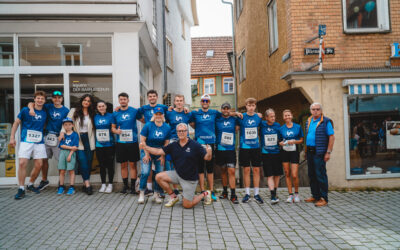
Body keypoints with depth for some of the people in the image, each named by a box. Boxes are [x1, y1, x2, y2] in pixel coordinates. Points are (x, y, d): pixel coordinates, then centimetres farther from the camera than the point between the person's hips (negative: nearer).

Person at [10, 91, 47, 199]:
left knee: (39, 165, 1)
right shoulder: (25, 110, 2)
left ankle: (30, 184, 22)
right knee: (22, 163, -13)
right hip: (26, 141, -3)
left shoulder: (45, 113, 11)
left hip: (39, 142, 3)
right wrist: (12, 137, 1)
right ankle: (21, 189, -3)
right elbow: (16, 123, 6)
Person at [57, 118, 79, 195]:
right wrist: (71, 147, -12)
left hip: (71, 153, -3)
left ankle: (71, 188, 2)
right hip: (62, 153, 3)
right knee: (62, 171, 5)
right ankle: (61, 187, 15)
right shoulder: (63, 134, 9)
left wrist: (70, 154, -13)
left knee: (71, 171, -2)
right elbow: (61, 145, -1)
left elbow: (75, 147, -5)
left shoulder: (75, 134, 1)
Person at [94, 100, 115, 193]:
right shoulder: (95, 117, 9)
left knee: (110, 165, 2)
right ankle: (103, 184, 20)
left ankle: (110, 185, 12)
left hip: (109, 144, -3)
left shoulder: (110, 116, 0)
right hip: (99, 145, 3)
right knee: (101, 165, 9)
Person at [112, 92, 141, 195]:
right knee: (123, 165, 9)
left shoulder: (134, 111, 0)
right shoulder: (115, 114, 6)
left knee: (132, 164, 1)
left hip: (132, 141, -2)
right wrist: (116, 131, -9)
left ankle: (133, 186, 10)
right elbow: (113, 127, 12)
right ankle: (125, 185, 22)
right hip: (120, 143, 2)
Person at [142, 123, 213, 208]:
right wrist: (145, 147, -17)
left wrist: (209, 153, -39)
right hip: (177, 174, 5)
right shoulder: (174, 145, -2)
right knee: (159, 177, -10)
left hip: (190, 179, -5)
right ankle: (173, 197, 9)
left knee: (187, 205, -3)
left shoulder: (195, 145, -14)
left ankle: (204, 194, 25)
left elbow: (207, 158, -16)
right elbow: (158, 151, -5)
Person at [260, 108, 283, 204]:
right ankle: (273, 196, -8)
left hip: (276, 153, 3)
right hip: (266, 153, -3)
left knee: (277, 174, 9)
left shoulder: (277, 125, 5)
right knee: (269, 175, -6)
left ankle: (274, 193, 26)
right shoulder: (262, 125, -3)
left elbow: (280, 138, 14)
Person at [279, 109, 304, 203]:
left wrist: (294, 141, -13)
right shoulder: (281, 128, 5)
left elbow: (301, 140, 6)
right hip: (284, 152, 2)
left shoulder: (298, 127, 2)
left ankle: (296, 193, 15)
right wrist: (281, 143, -11)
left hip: (294, 151, -2)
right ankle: (290, 195, 14)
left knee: (294, 175, -7)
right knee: (287, 174, 5)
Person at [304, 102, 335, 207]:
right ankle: (315, 196, 23)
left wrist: (328, 152, -15)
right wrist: (306, 151, 15)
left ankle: (323, 199, 2)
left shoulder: (326, 121, -6)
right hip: (310, 151, 7)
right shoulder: (308, 121, 15)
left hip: (319, 152, -7)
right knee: (311, 175, 12)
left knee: (320, 175, -6)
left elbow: (332, 137, -10)